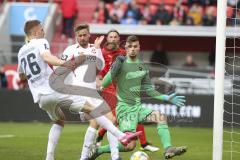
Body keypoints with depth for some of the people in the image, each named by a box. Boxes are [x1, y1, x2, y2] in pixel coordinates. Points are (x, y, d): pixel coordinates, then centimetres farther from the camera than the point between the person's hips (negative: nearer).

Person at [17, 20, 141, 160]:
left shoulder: (21, 52, 20)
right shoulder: (41, 42, 1)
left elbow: (22, 76, 36)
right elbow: (46, 56, -24)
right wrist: (63, 63, -40)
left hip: (40, 97, 7)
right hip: (54, 89, -7)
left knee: (59, 122, 29)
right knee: (90, 108, -6)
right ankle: (121, 136, -16)